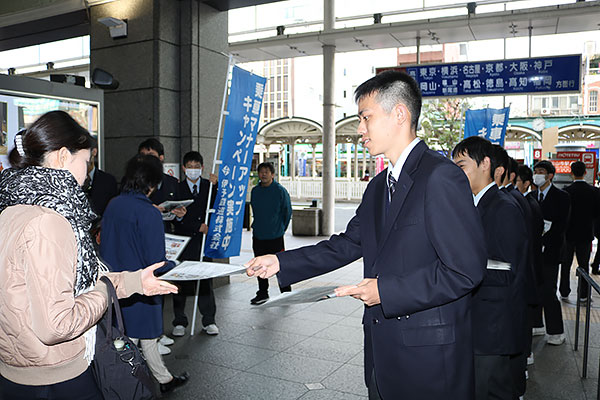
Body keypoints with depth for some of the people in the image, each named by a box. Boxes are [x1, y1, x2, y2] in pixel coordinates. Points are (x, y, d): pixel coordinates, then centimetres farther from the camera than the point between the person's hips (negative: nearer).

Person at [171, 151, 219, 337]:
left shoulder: (209, 186, 9)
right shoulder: (177, 188, 2)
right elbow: (178, 218, -5)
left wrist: (215, 186, -14)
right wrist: (198, 227, -12)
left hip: (204, 240, 1)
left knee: (206, 281, 4)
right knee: (180, 281, 3)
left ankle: (209, 320, 15)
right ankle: (179, 322, 15)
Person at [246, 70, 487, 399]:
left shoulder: (441, 177, -17)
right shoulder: (378, 186, 12)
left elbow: (465, 270, -21)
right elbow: (349, 244, 12)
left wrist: (386, 290, -20)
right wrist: (282, 263, 6)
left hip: (429, 355, -8)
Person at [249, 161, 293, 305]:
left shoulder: (280, 191, -8)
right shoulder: (255, 191, 7)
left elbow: (288, 212, 0)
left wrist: (281, 228, 4)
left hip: (275, 237, -5)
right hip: (258, 236, 5)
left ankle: (286, 292, 16)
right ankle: (262, 294, 25)